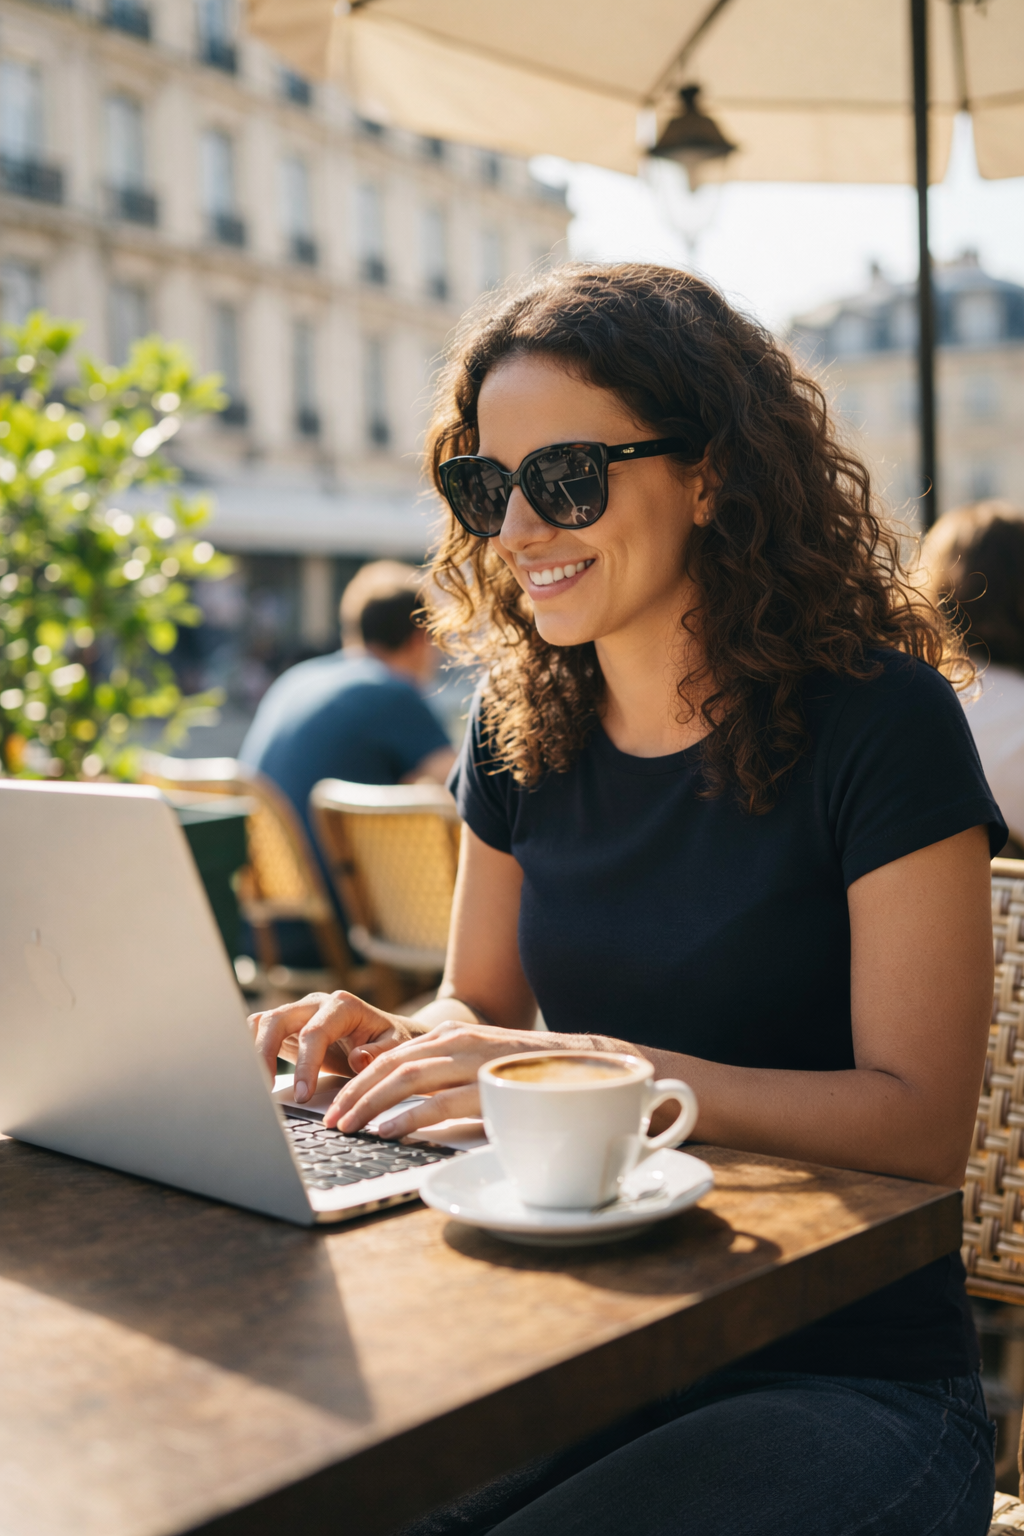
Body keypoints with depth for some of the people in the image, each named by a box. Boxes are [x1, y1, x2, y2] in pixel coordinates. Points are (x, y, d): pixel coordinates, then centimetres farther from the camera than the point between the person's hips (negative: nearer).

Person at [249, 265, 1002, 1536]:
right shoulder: (522, 720, 3)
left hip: (850, 1378, -4)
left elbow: (920, 1122, -16)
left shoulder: (880, 720, -13)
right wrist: (389, 1040, -10)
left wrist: (597, 1068, -26)